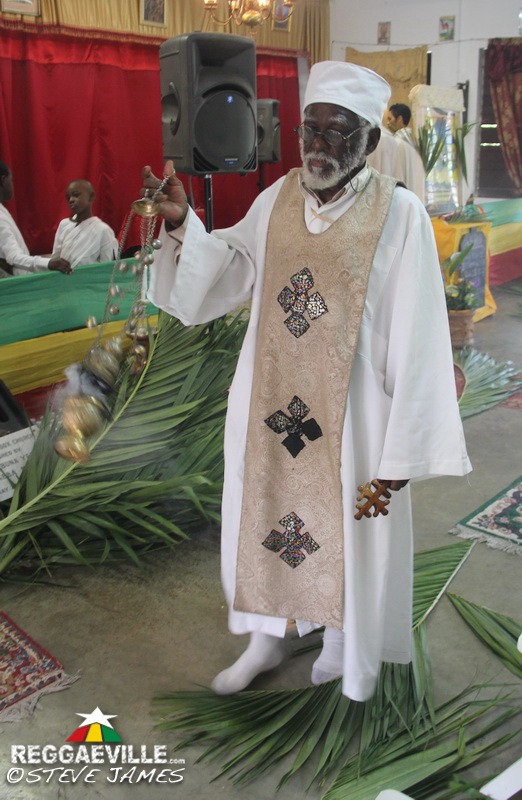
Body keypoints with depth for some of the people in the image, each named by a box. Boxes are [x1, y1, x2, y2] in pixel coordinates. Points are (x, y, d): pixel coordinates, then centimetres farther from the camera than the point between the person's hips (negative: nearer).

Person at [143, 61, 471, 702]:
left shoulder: (399, 214, -13)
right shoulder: (277, 198, 1)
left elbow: (416, 338, -13)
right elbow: (229, 265, 15)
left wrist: (404, 448, -13)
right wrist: (181, 222, -4)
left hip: (348, 413, -4)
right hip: (267, 403, 5)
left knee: (346, 530, 13)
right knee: (262, 516, 18)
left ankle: (344, 644, 42)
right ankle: (267, 637, 44)